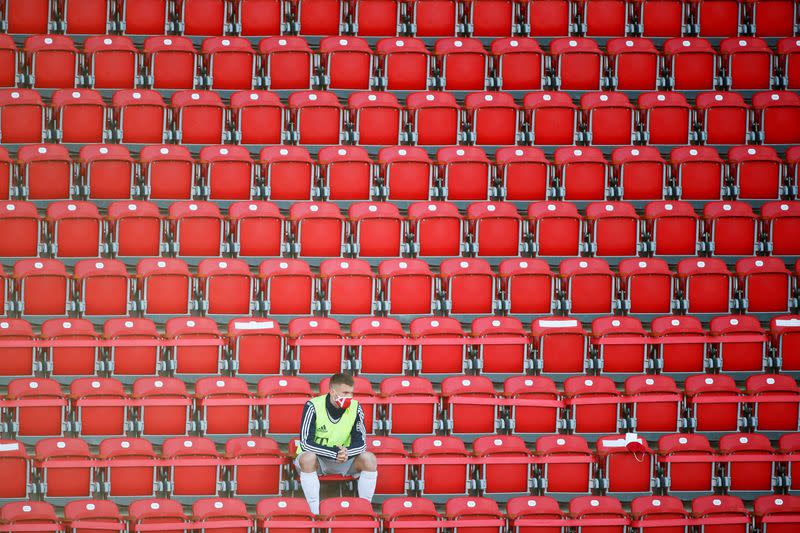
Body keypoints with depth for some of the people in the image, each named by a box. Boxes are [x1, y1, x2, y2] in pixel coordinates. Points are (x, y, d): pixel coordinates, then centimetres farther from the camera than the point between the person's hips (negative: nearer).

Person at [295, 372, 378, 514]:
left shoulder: (355, 408, -10)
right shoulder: (313, 407, -20)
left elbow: (360, 442, -11)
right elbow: (306, 443, -25)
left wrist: (347, 452, -34)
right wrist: (334, 453, -36)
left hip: (344, 458, 3)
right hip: (316, 458, -3)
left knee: (369, 459, -22)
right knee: (307, 457, -37)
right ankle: (315, 513, -31)